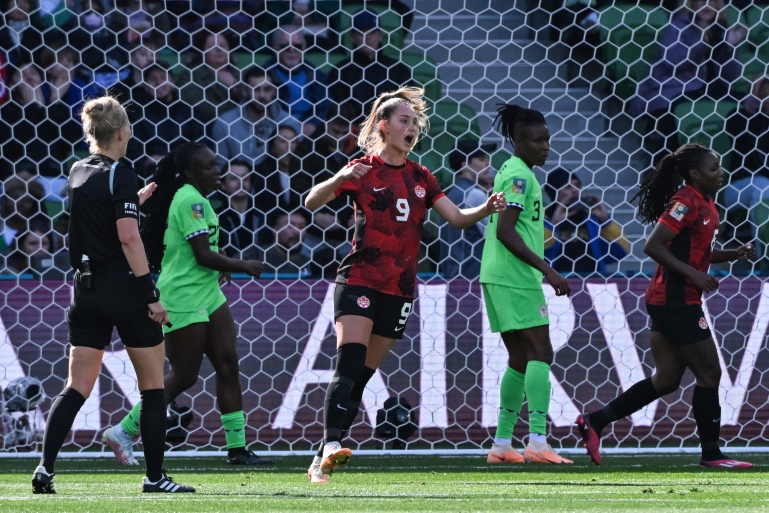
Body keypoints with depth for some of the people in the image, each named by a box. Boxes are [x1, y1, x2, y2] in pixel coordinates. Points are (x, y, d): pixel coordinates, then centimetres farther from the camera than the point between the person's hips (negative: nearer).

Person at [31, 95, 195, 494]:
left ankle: (45, 467, -10)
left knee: (77, 387, 5)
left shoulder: (78, 172, 9)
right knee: (153, 385, 7)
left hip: (85, 291, 6)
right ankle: (155, 476, 9)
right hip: (125, 289, -6)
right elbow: (128, 237, -20)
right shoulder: (119, 175, -12)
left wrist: (136, 198, 43)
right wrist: (151, 296, -18)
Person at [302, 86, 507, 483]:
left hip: (399, 287, 5)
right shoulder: (363, 170, -1)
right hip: (359, 280, -5)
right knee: (350, 361, -22)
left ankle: (321, 463, 8)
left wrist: (487, 209, -11)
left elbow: (457, 218, 9)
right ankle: (331, 445, -33)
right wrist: (339, 179, -28)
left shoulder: (420, 178, 13)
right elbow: (311, 202, -10)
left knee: (363, 375, 4)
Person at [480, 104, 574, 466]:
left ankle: (501, 445, 13)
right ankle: (538, 442, -19)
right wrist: (546, 269, -23)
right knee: (541, 352, -12)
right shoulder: (520, 176, -13)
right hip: (516, 278, -10)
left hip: (499, 278, 10)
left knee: (521, 358, 12)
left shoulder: (508, 172, 17)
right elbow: (505, 231, -22)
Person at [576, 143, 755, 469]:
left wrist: (734, 254, 10)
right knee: (709, 372, -3)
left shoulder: (705, 204, 14)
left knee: (666, 380, 12)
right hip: (676, 302, -10)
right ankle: (711, 453, 3)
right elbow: (653, 246, -22)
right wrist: (693, 274, -24)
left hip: (668, 303, 10)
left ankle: (594, 422, 14)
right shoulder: (686, 203, -16)